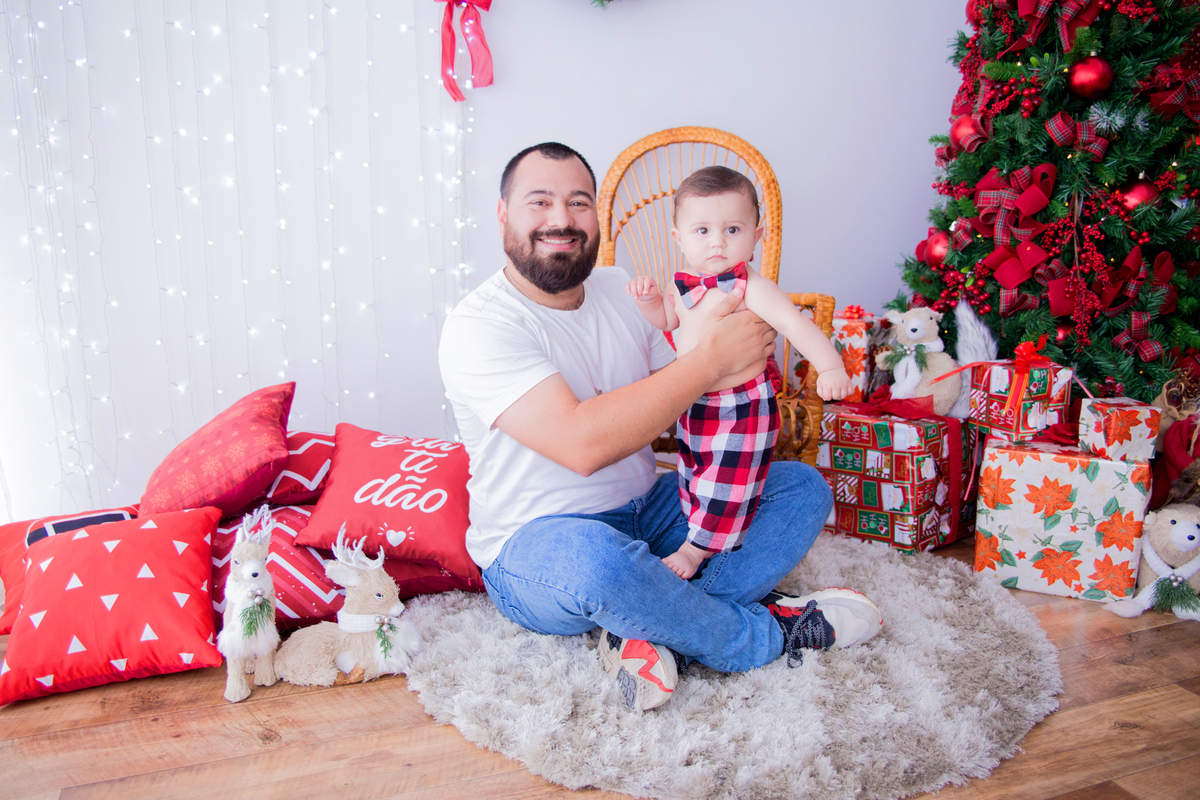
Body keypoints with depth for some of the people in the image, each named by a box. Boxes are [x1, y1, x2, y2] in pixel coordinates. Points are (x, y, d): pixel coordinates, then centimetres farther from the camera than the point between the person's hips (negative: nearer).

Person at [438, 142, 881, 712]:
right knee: (594, 558, -41)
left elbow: (673, 408, 11)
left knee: (803, 486, -1)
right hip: (535, 546, -7)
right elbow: (582, 443, -31)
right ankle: (767, 635, -10)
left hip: (647, 511, 7)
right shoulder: (477, 325, -17)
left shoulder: (622, 291, 6)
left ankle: (651, 634, -21)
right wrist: (711, 359, -25)